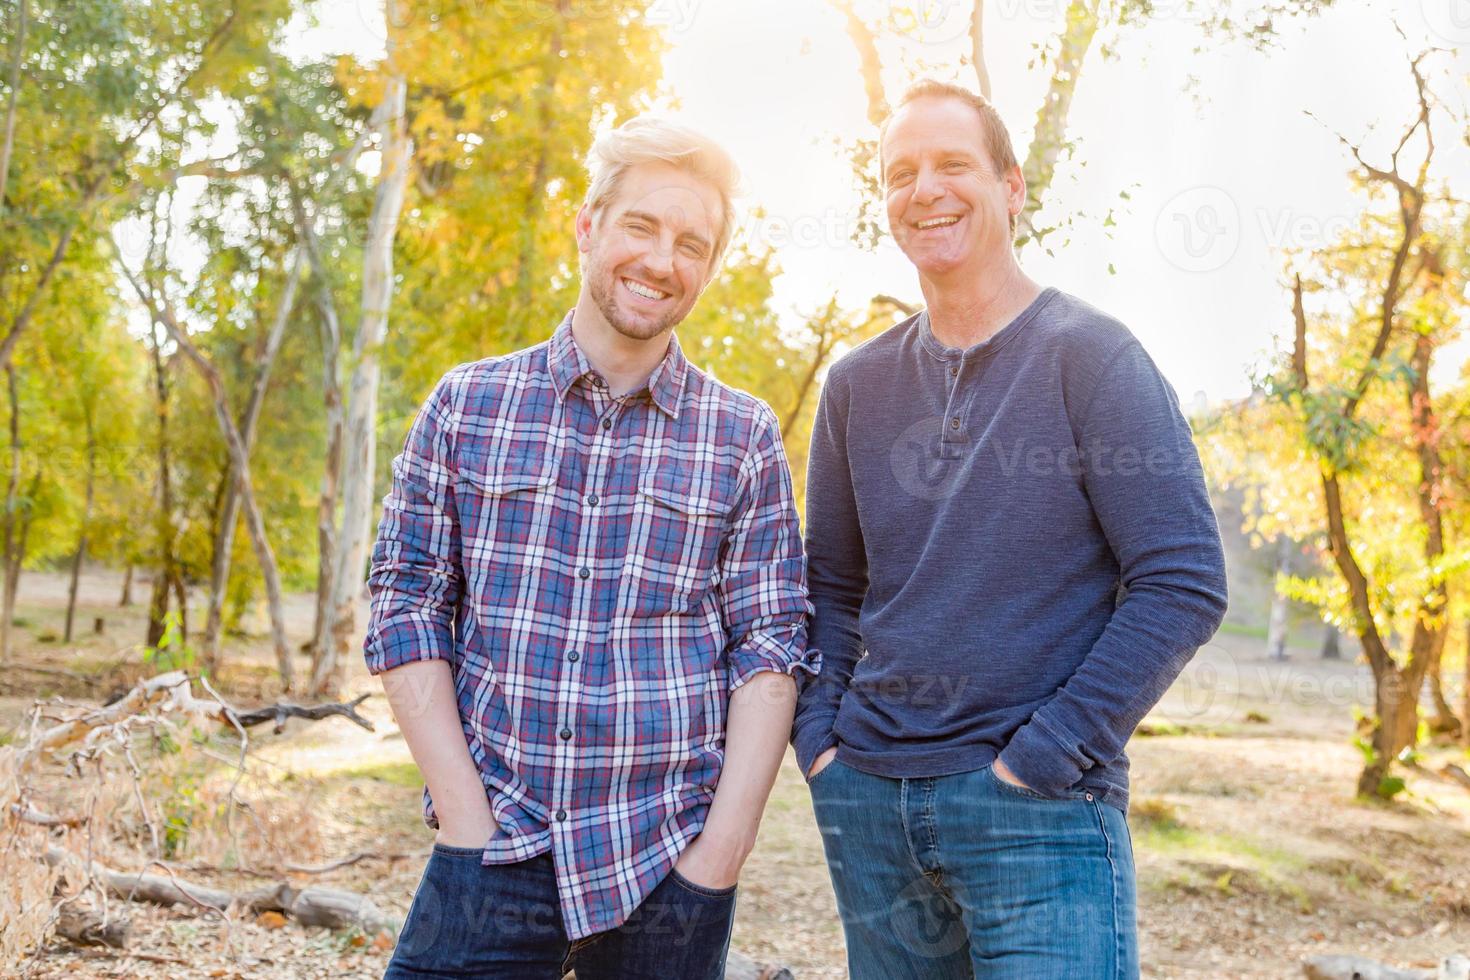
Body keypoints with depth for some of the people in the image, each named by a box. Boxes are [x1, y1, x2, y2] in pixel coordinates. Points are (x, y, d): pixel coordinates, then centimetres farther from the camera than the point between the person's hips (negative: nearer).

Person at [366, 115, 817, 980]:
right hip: (496, 851, 0)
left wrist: (721, 850, -8)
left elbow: (769, 649, 0)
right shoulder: (467, 405, 3)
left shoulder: (744, 437, 1)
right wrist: (465, 813, -5)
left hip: (669, 866, 0)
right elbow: (406, 607, 2)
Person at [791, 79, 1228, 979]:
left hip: (1040, 810, -5)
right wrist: (820, 734, 2)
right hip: (866, 800, 5)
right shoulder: (859, 383, 8)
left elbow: (1183, 583, -11)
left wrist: (1043, 755, -14)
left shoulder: (1091, 356, -7)